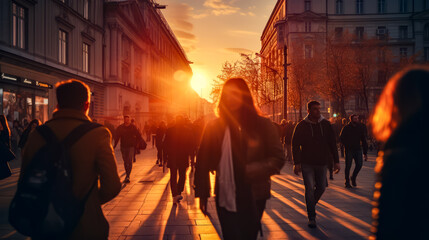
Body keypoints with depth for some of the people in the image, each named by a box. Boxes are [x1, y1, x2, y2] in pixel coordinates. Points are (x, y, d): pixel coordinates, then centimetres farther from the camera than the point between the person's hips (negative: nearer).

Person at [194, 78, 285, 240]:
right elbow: (203, 162, 3)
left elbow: (278, 159, -4)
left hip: (253, 199, 0)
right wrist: (202, 193, 0)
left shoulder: (263, 125, -3)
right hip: (224, 199, 0)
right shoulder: (214, 127, 0)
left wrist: (250, 171, -17)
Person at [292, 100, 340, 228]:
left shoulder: (326, 124, 2)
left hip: (322, 162, 3)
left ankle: (311, 205, 39)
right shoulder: (301, 126, -5)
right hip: (307, 163, -3)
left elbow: (332, 143, 6)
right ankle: (311, 217, 2)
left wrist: (336, 161, 1)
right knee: (310, 189, -7)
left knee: (321, 187, 10)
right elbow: (295, 145, -3)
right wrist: (296, 163, -10)